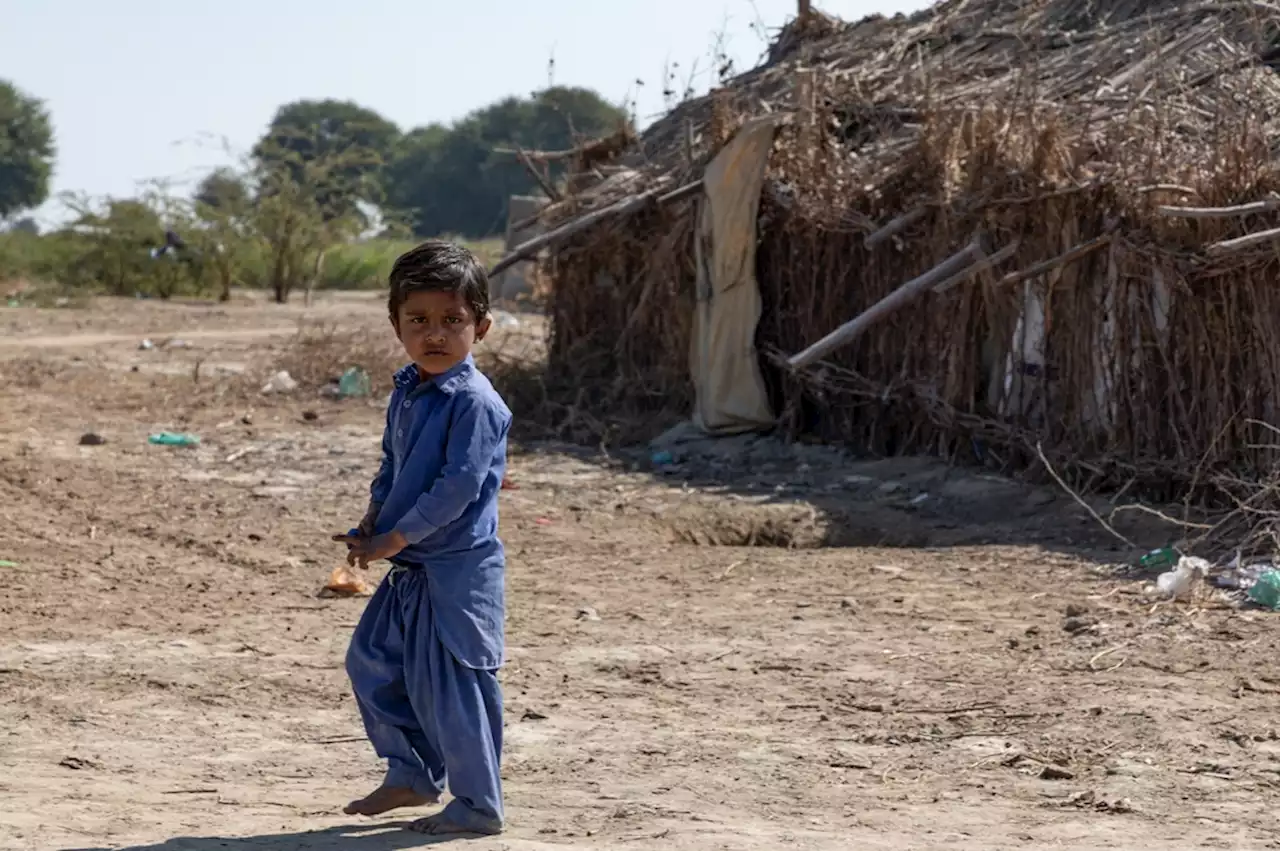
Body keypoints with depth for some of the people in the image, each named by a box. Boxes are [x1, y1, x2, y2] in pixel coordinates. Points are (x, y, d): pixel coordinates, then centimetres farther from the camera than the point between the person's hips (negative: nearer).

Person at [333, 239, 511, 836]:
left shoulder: (474, 402, -18)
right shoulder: (407, 391, 9)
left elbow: (457, 488, -23)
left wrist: (392, 540, -19)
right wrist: (369, 527, 3)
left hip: (459, 571, -9)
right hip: (410, 569, 9)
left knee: (449, 685, -4)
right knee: (372, 661, 16)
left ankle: (477, 805, 9)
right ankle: (413, 774, 31)